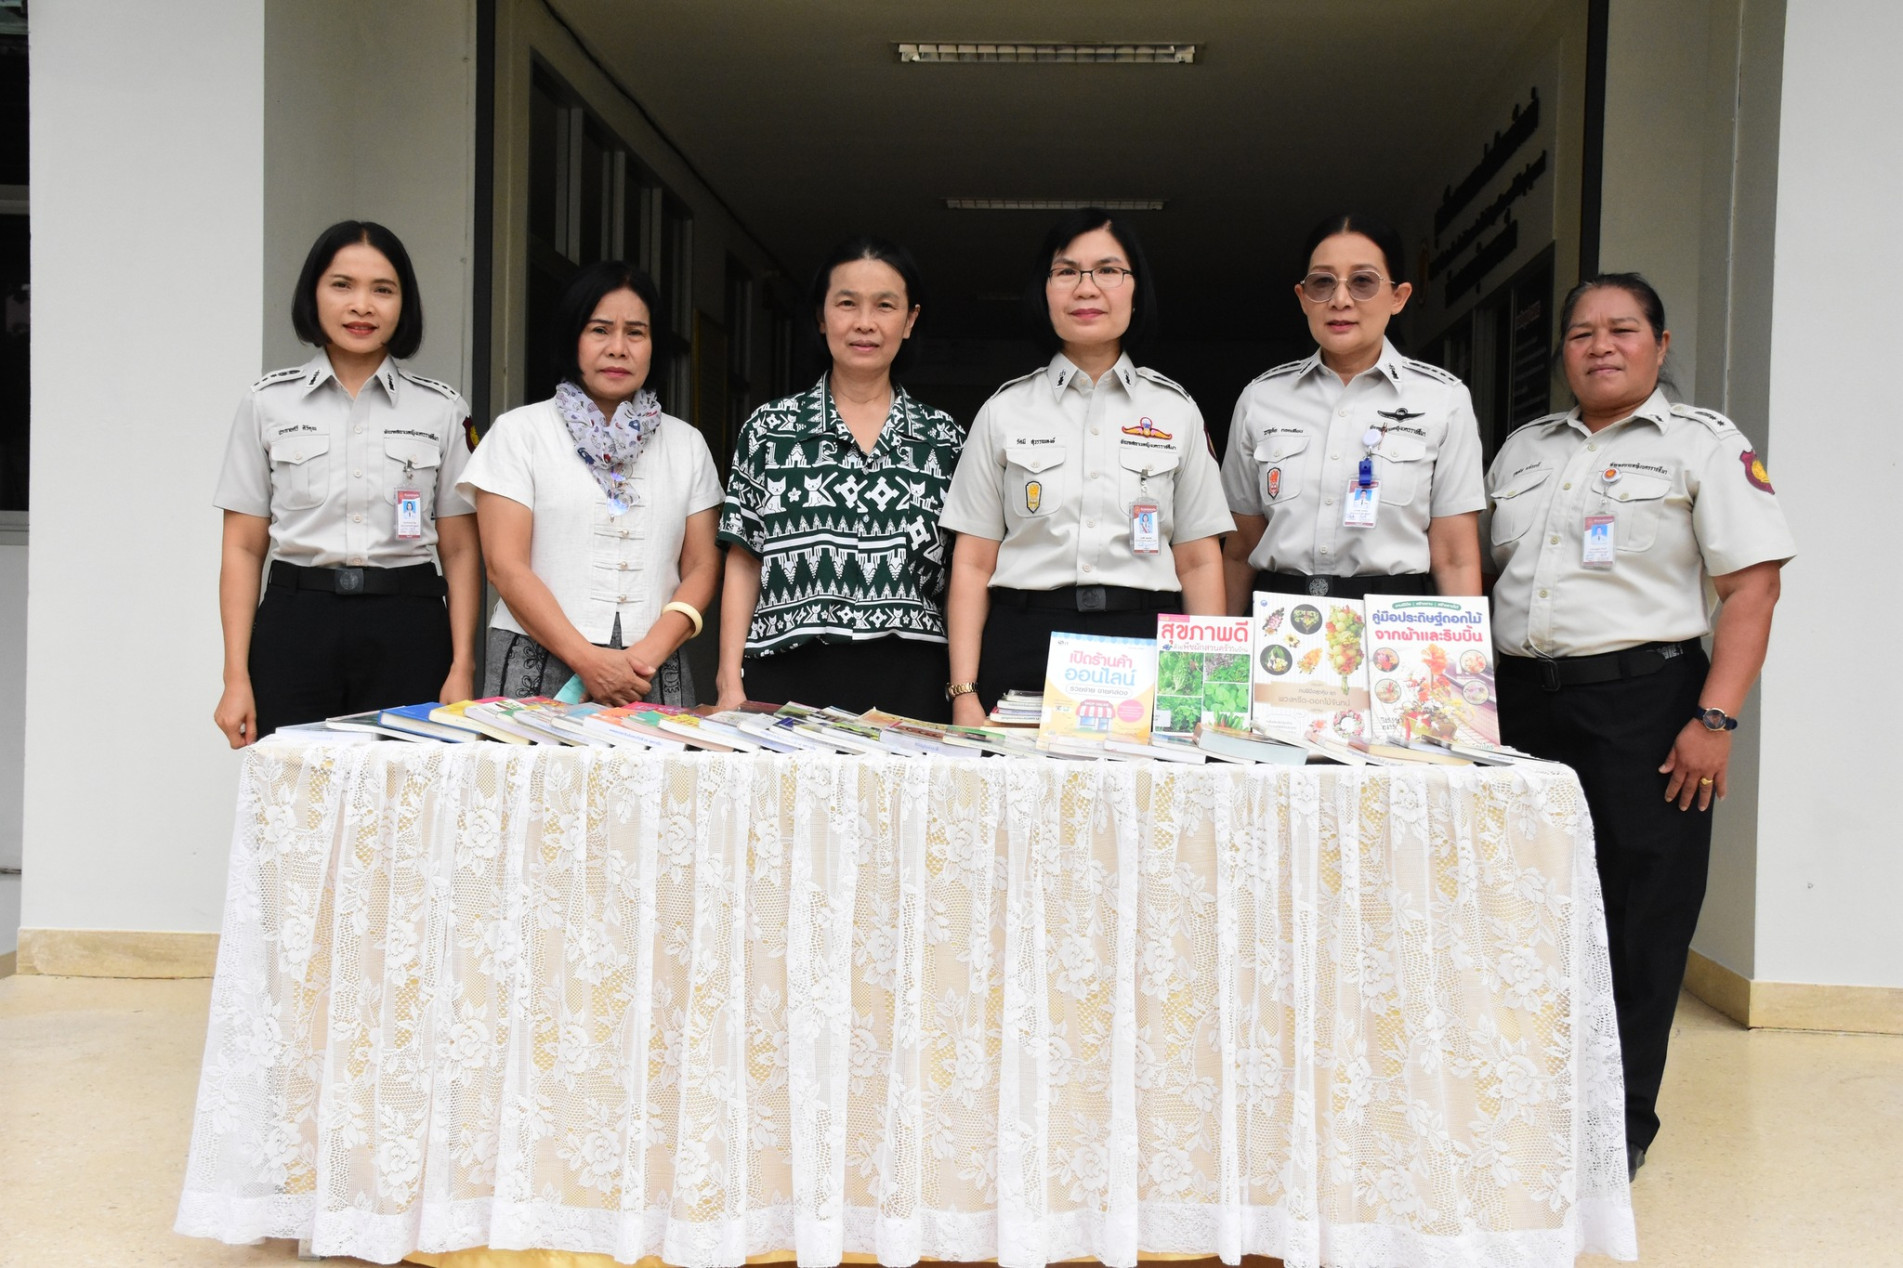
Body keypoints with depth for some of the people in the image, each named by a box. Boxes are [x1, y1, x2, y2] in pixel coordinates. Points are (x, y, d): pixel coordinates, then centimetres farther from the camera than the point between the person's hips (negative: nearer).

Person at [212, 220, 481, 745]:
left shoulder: (441, 408, 7)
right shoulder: (268, 403, 8)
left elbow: (460, 549, 6)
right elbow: (243, 548, 6)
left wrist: (462, 669, -3)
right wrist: (236, 677, -1)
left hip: (408, 634, 0)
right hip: (295, 629, 0)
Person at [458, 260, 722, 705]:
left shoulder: (686, 443, 13)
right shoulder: (520, 431, 4)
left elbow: (702, 567, 7)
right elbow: (506, 567, -4)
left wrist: (651, 651, -10)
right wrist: (589, 660, -14)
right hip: (541, 667, -2)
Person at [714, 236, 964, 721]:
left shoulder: (942, 437, 9)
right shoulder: (769, 428, 7)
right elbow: (743, 567, 6)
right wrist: (731, 685, -1)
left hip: (907, 684, 1)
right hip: (787, 681, 0)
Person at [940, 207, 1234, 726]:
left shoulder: (1176, 411, 11)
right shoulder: (1005, 411, 9)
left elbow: (1199, 562, 8)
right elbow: (973, 564, 5)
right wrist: (964, 694, -4)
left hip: (1147, 650, 1)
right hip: (1025, 651, 0)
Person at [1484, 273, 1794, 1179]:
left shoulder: (1704, 444, 1)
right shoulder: (1523, 449, 17)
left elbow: (1752, 587, -7)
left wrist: (1714, 718, -16)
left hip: (1641, 701, -4)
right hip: (1524, 698, 5)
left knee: (1636, 917, 0)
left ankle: (1622, 1122, 13)